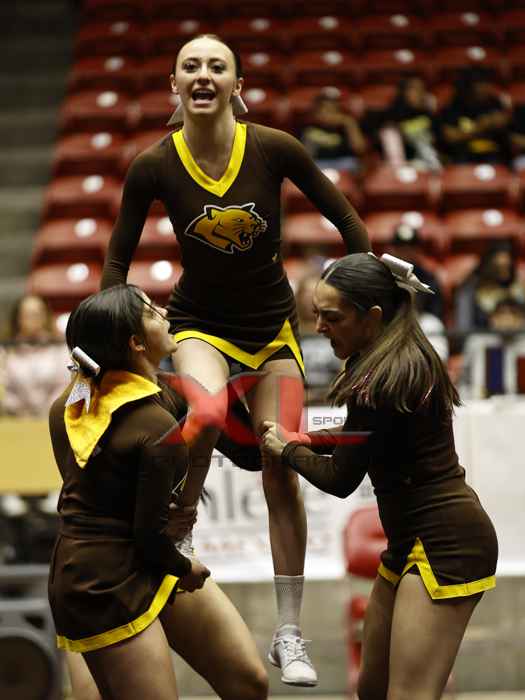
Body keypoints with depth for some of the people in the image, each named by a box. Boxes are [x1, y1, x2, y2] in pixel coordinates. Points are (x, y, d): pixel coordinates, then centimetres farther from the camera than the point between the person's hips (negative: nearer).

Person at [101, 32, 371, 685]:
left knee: (281, 472, 0)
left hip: (273, 324, 1)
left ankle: (288, 634, 11)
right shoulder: (154, 166, -14)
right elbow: (117, 259, -3)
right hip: (200, 322, -1)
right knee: (207, 415, -35)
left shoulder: (274, 148, -15)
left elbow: (343, 216, -2)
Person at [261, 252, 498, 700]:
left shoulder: (386, 378, -20)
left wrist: (287, 451, 7)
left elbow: (340, 480, -11)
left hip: (445, 545, -10)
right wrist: (308, 440, 9)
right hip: (414, 541, 10)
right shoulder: (398, 358, 9)